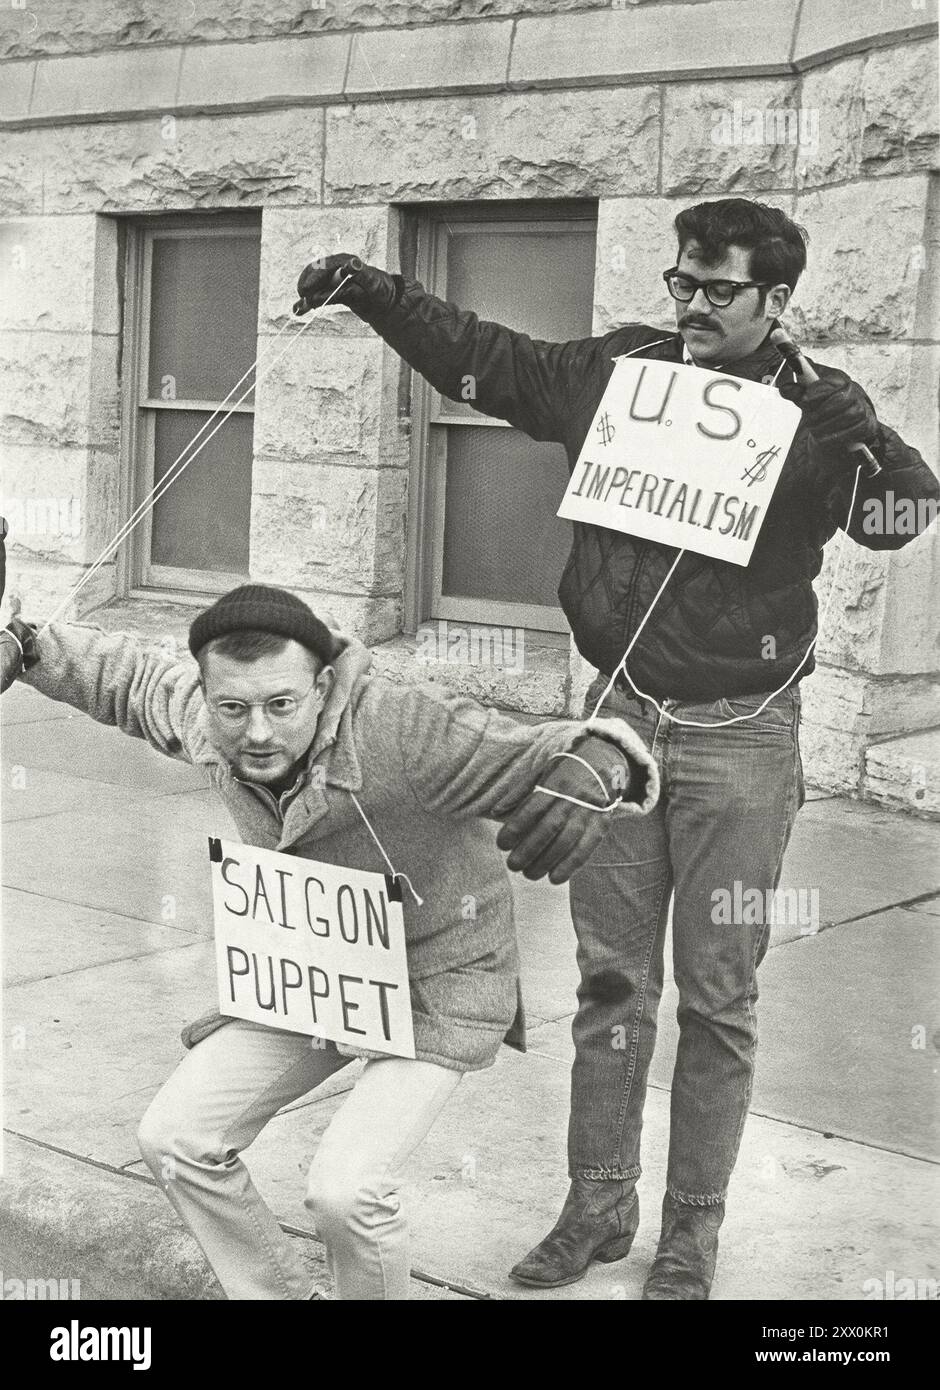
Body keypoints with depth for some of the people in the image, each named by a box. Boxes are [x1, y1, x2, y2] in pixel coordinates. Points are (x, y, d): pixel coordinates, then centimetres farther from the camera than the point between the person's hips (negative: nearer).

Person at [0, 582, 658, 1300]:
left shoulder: (404, 731, -36)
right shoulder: (204, 722, -15)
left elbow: (540, 753, -41)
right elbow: (126, 671, 7)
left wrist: (589, 773, -64)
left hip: (440, 981, -6)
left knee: (345, 1188, -22)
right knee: (176, 1139, 1)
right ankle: (276, 1292, 23)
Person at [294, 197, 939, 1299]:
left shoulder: (813, 412, -4)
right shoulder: (621, 370, 3)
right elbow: (483, 357, 8)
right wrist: (379, 294, -2)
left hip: (739, 739, -3)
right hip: (621, 716, 3)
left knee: (717, 994, 6)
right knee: (610, 978, 11)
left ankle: (693, 1229, 20)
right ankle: (598, 1203, 26)